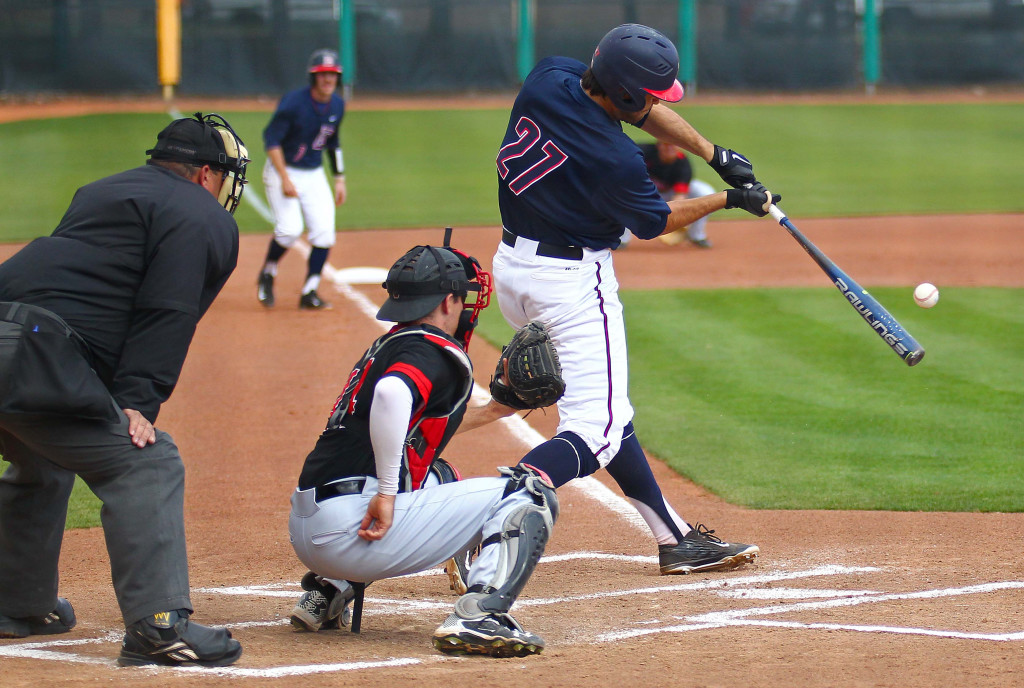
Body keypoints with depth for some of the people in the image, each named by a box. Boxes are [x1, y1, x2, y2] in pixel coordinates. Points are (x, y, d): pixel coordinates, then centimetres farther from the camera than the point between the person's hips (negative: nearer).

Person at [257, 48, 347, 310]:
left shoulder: (337, 105, 2)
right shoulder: (293, 102, -19)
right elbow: (271, 138, -18)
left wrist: (339, 179, 12)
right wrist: (285, 179, -23)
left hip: (314, 175, 6)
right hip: (283, 171, -6)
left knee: (324, 232, -7)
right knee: (290, 229, -20)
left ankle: (310, 293, 4)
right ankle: (267, 274, 8)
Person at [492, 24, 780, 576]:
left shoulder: (548, 76, -6)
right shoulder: (614, 159, -26)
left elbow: (644, 111, 10)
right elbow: (657, 221, -4)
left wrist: (712, 154, 6)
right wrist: (730, 200, 8)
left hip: (510, 265, 10)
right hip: (572, 281, -10)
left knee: (604, 408, 16)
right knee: (595, 431, -9)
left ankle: (675, 538, 22)